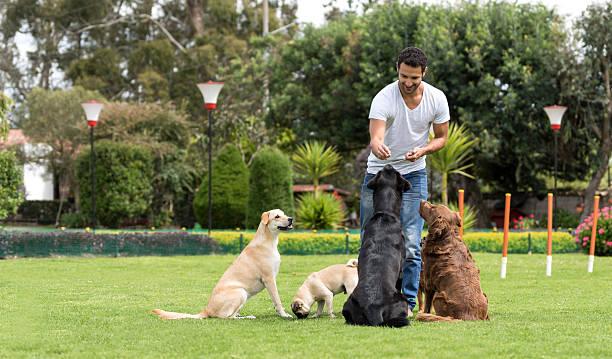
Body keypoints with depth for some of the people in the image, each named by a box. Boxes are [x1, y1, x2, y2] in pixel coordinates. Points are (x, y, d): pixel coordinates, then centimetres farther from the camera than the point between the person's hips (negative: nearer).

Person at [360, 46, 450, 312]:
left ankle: (408, 303, -1)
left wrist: (423, 150, -19)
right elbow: (375, 136, -35)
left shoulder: (436, 99, -10)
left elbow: (441, 137, 3)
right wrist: (378, 147, -59)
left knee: (410, 244, -8)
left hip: (413, 174, 1)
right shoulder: (384, 99, -21)